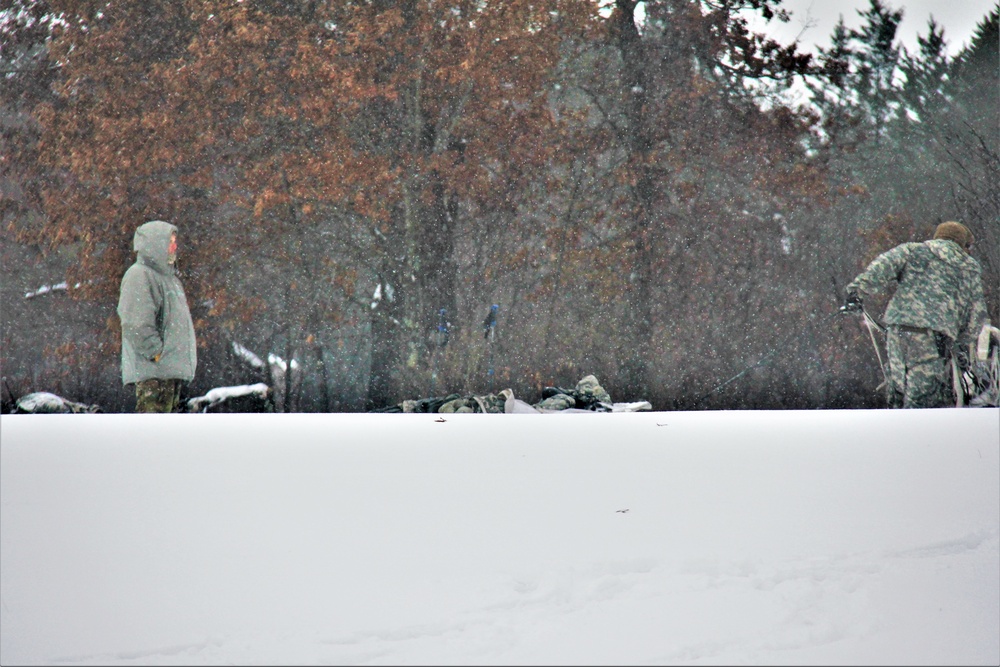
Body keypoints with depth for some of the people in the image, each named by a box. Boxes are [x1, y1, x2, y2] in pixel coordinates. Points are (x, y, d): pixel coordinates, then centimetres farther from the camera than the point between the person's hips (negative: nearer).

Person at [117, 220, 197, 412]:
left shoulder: (168, 276, 22)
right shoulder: (138, 276, -10)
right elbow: (135, 325, -19)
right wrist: (156, 352, -19)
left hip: (172, 368, 10)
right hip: (152, 369, -10)